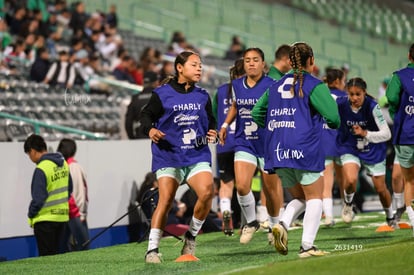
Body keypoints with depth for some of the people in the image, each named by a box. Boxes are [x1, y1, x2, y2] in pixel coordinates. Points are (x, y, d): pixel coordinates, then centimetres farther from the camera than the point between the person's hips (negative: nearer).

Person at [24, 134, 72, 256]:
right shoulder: (63, 163, 6)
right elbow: (69, 189, 16)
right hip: (62, 216, 8)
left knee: (46, 258, -1)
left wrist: (31, 214, -5)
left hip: (45, 219, -8)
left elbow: (38, 198, -20)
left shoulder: (41, 169, -20)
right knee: (55, 254, 15)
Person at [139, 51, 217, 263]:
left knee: (206, 192, -19)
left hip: (197, 154, 3)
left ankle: (191, 237, 2)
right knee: (165, 200, -13)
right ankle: (152, 249, -5)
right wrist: (150, 130, -16)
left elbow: (210, 120, 21)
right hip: (168, 155, -3)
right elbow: (146, 115, 4)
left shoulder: (202, 96, 11)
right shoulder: (162, 94, -1)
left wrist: (212, 133, 0)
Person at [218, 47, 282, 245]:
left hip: (268, 143, -3)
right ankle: (251, 222, 9)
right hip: (244, 143, 3)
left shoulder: (271, 85, -10)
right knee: (241, 185, -15)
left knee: (270, 189, 6)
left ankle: (275, 226, 29)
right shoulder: (237, 85, 5)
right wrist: (225, 125, 11)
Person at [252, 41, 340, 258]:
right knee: (314, 197, 6)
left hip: (277, 151, 6)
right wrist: (334, 124, 11)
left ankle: (283, 224, -10)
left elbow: (256, 114, 20)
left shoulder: (276, 86, 15)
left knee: (299, 197, 18)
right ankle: (307, 246, -3)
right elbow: (333, 117, -11)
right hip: (304, 149, -6)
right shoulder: (314, 85, -3)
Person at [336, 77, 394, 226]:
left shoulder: (372, 106, -25)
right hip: (349, 149, 0)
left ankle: (390, 218, 36)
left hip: (373, 151, 0)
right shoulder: (341, 103, -20)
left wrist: (365, 133, -34)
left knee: (381, 189, 8)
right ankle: (348, 203, 7)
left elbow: (386, 134, -22)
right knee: (351, 180, -26)